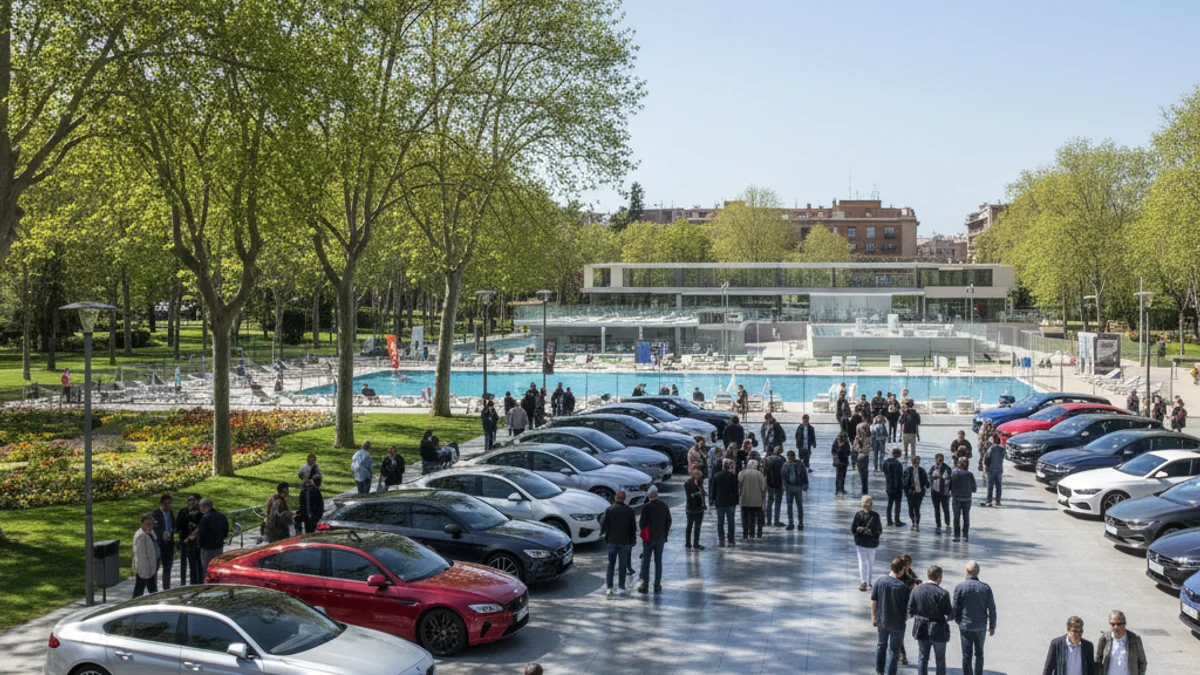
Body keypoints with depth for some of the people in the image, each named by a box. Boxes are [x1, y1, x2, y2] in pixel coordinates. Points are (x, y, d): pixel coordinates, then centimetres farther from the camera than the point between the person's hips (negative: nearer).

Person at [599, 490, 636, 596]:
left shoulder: (609, 509, -6)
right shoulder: (629, 511, -1)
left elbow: (603, 524, -6)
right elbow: (633, 527, 1)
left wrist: (602, 533, 14)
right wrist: (632, 541, 10)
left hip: (612, 541, 0)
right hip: (624, 542, 0)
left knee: (611, 565, 8)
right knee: (623, 565, 7)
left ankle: (609, 588, 3)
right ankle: (621, 588, 5)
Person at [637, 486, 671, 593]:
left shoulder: (647, 507, -15)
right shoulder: (664, 506, 0)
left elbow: (642, 522, -15)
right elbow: (668, 521, 6)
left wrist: (639, 523, 8)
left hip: (649, 537, -4)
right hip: (661, 538, 4)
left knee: (645, 561, 5)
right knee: (658, 561, 10)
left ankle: (645, 584, 4)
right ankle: (657, 586, 11)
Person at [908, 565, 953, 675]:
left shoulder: (916, 590, -6)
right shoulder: (943, 593, -18)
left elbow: (910, 611, -3)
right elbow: (949, 615, -15)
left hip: (921, 630, 3)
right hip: (938, 631, -3)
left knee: (922, 659, 14)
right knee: (940, 660, 14)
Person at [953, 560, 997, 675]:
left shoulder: (960, 587, -13)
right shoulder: (986, 588, -8)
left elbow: (955, 608, -8)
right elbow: (992, 609, -3)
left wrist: (958, 621, 11)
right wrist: (992, 626, 9)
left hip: (965, 627, -2)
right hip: (981, 627, 2)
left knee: (967, 655, 6)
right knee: (979, 654, 18)